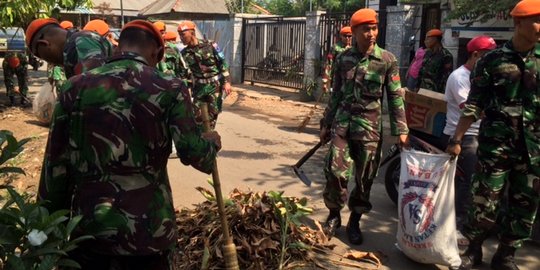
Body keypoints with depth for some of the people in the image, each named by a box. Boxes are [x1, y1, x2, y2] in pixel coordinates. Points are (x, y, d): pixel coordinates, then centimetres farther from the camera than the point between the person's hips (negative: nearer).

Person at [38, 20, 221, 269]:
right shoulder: (170, 88, -6)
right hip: (146, 228, -2)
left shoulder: (75, 87, 1)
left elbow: (55, 163, 3)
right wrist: (211, 142, 11)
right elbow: (192, 152, -12)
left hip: (86, 225, 2)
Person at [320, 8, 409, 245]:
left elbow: (395, 97, -2)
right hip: (342, 121, 2)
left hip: (369, 126, -1)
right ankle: (334, 215, 21)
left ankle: (354, 222, 23)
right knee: (334, 171, -1)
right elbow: (336, 94, 10)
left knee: (365, 178, 6)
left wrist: (401, 130, -6)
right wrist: (326, 124, 11)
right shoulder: (343, 59, 3)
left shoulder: (387, 60, -3)